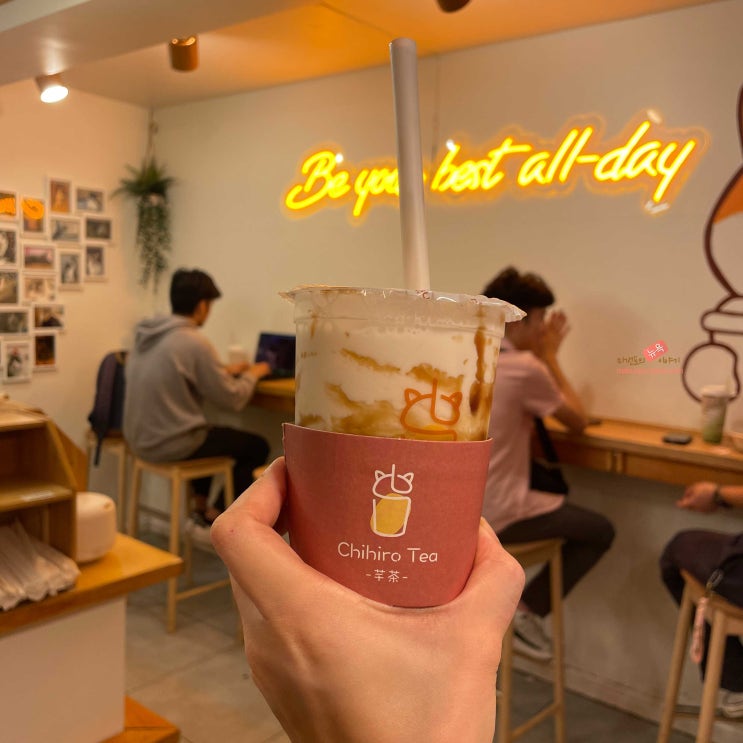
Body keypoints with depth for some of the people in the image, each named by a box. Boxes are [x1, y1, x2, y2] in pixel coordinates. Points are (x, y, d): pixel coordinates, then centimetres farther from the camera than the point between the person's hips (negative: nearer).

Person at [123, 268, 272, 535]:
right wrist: (252, 374, 4)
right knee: (257, 447, 9)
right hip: (171, 445, -8)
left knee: (207, 432, 35)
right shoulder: (194, 342, -21)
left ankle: (202, 511, 37)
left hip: (138, 439, 9)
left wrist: (225, 370, 18)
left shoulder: (145, 334, 3)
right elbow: (232, 399, -14)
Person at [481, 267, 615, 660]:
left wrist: (543, 355, 16)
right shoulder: (524, 367, -17)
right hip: (496, 515, -7)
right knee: (601, 531, 11)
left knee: (550, 487, 33)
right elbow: (578, 421, -1)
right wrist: (550, 357, 5)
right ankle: (527, 609, 7)